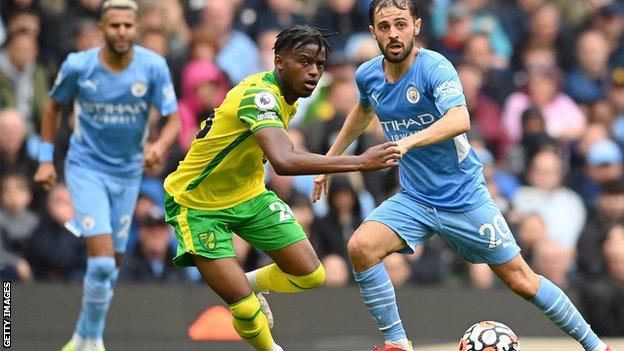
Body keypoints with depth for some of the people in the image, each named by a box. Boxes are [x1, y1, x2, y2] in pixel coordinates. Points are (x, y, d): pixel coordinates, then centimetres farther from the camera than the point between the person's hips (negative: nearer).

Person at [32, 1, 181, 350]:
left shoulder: (154, 66, -12)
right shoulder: (78, 66, -13)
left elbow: (174, 119, -12)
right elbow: (55, 106, 5)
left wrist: (160, 145, -33)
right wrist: (46, 159, 3)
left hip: (128, 173, 3)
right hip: (86, 168, -3)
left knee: (112, 265, 10)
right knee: (102, 263, -18)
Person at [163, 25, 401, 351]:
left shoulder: (284, 95, -3)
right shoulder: (258, 95, -32)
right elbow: (284, 161, -49)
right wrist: (360, 162, -50)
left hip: (248, 193, 8)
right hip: (198, 204, -8)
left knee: (310, 275, -1)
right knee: (244, 306, -16)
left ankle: (250, 283, 27)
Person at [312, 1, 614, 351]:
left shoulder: (435, 67, -20)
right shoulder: (368, 75, -1)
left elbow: (460, 120, -39)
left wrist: (408, 141, -53)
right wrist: (330, 159, 27)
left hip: (464, 196, -5)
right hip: (415, 199, 5)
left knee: (522, 281, 0)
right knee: (360, 247, -22)